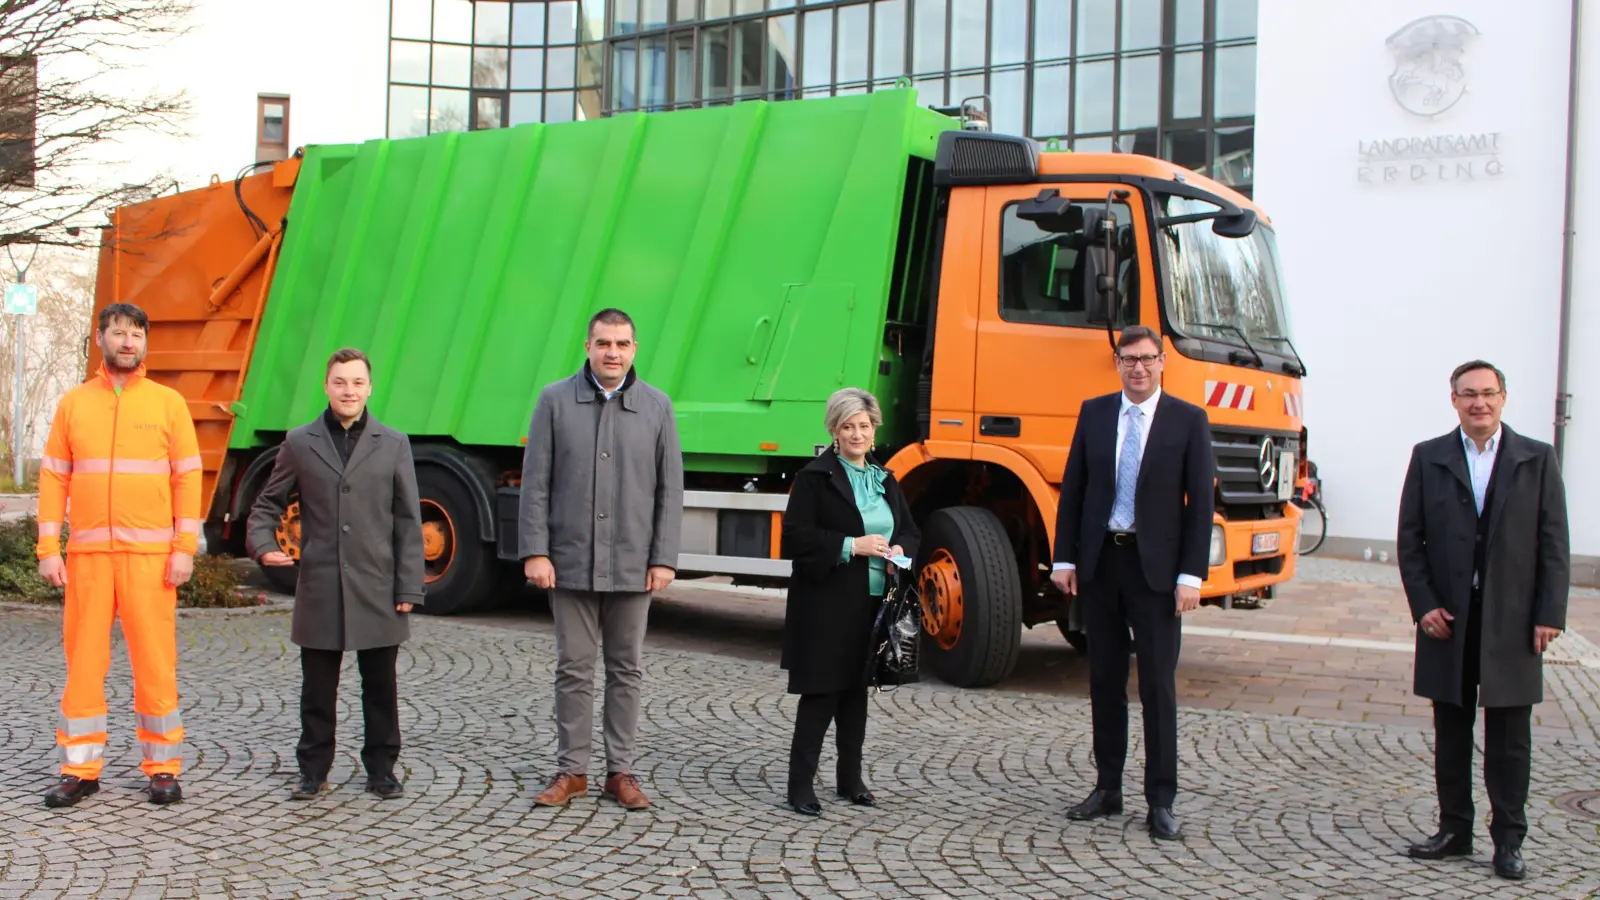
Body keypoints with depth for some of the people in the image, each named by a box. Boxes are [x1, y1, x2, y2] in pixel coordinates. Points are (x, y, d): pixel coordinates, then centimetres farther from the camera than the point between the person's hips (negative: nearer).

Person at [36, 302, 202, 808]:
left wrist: (185, 548, -5)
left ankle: (162, 769, 8)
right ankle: (80, 770, 13)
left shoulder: (168, 402, 5)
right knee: (83, 662, 4)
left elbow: (187, 477, 2)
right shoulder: (73, 403, 9)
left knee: (155, 663, -1)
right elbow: (54, 478, 8)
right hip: (87, 555, 2)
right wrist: (48, 549, 0)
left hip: (150, 554, -2)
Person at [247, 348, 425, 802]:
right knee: (317, 687, 7)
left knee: (380, 685, 8)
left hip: (377, 589, 0)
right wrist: (263, 545, -7)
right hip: (320, 589, 0)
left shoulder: (393, 445, 7)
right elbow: (267, 505, 14)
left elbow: (408, 522, 5)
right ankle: (313, 769, 20)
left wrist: (408, 588, -2)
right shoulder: (300, 443, 7)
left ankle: (381, 768, 20)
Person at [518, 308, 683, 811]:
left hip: (632, 566, 1)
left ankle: (621, 771, 17)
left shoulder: (657, 407, 4)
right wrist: (535, 551, -7)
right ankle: (571, 770, 17)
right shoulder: (555, 401, 2)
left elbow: (670, 489, 4)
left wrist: (664, 558, -2)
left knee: (626, 670, 8)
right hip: (571, 562, -1)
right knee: (574, 669, 6)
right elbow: (536, 483, 0)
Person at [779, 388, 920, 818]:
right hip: (827, 604, -6)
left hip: (874, 603, 6)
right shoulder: (814, 477, -5)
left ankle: (850, 778, 23)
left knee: (857, 689, 13)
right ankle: (800, 783, 3)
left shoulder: (885, 481, 16)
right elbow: (795, 537, -13)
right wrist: (851, 545, -20)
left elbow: (910, 532, 21)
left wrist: (899, 550, -2)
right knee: (821, 691, -5)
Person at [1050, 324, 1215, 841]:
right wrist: (1064, 559, 2)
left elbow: (1199, 502, -4)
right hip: (1099, 561, 3)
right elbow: (1073, 488, 8)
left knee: (1158, 685, 0)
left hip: (1155, 566, -3)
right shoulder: (1094, 413, 7)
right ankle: (1107, 789, 21)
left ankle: (1160, 802, 6)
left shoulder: (1188, 420, -2)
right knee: (1105, 680, 11)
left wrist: (1191, 574, -11)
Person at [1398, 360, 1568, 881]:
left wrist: (1550, 614, -6)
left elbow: (1554, 545, 1)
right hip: (1448, 619, 1)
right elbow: (1410, 539, 3)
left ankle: (1508, 840, 13)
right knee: (1451, 733, 10)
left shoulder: (1537, 460, 3)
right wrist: (1423, 604, -6)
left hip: (1511, 622, -1)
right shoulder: (1428, 458, 5)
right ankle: (1454, 830, 20)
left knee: (1509, 738, 4)